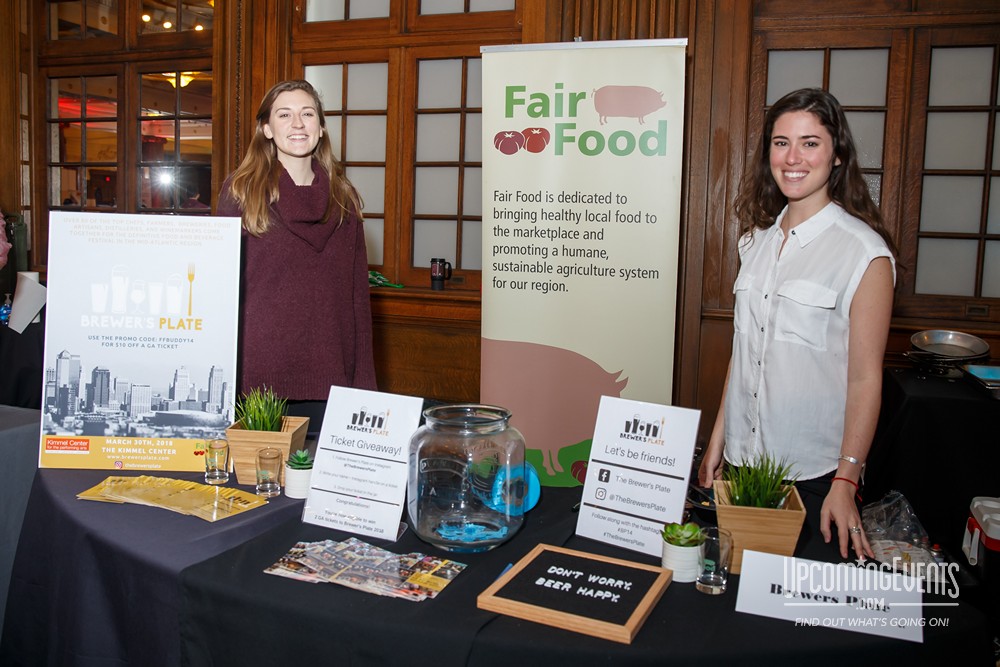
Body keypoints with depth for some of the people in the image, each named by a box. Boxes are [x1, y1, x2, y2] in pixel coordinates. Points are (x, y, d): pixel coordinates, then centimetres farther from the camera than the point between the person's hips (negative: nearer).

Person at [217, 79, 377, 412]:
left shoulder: (344, 198, 8)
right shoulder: (240, 191, 0)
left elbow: (358, 293, 8)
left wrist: (364, 382, 4)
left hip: (329, 378, 3)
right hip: (257, 378, -2)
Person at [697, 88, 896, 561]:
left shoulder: (864, 251, -12)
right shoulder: (759, 238, 6)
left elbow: (865, 378, -12)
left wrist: (846, 482, -15)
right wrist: (718, 438, 10)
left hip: (815, 469, -5)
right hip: (745, 455, 5)